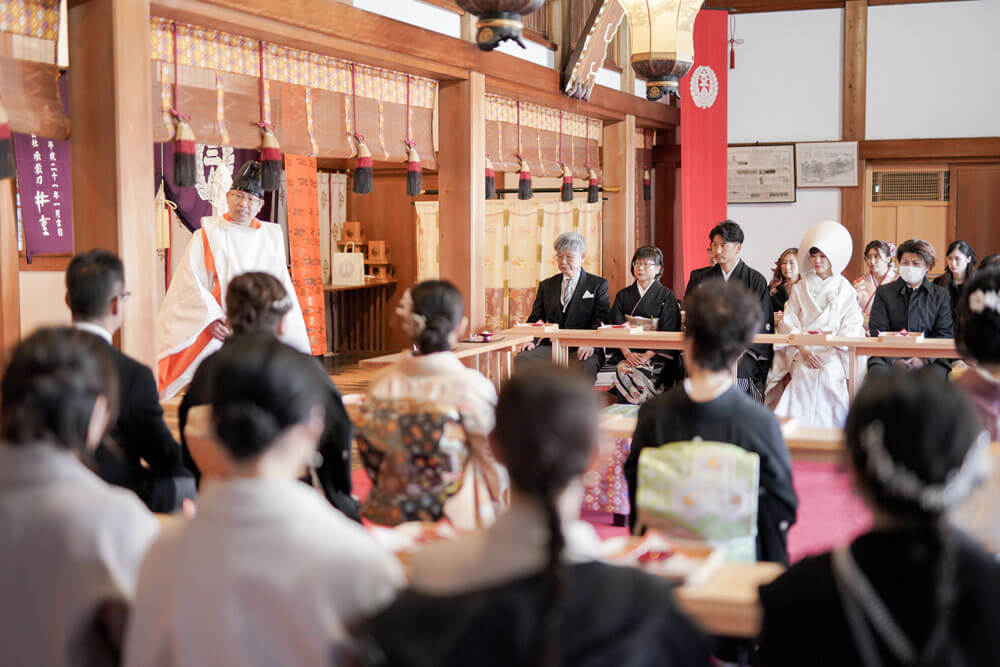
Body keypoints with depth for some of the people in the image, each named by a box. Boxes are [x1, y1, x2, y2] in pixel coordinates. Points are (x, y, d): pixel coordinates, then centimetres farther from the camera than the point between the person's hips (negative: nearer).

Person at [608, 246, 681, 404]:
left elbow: (668, 332, -3)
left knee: (635, 373, -33)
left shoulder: (666, 296, 6)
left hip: (657, 354, -2)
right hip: (628, 353, 3)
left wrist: (648, 355, -17)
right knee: (623, 369, -31)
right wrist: (627, 353, -13)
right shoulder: (623, 296, 15)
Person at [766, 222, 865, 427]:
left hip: (834, 361, -1)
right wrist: (802, 349, -9)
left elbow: (852, 329, 2)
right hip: (802, 361, 1)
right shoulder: (800, 288, 15)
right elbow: (788, 324, 6)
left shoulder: (845, 290, 9)